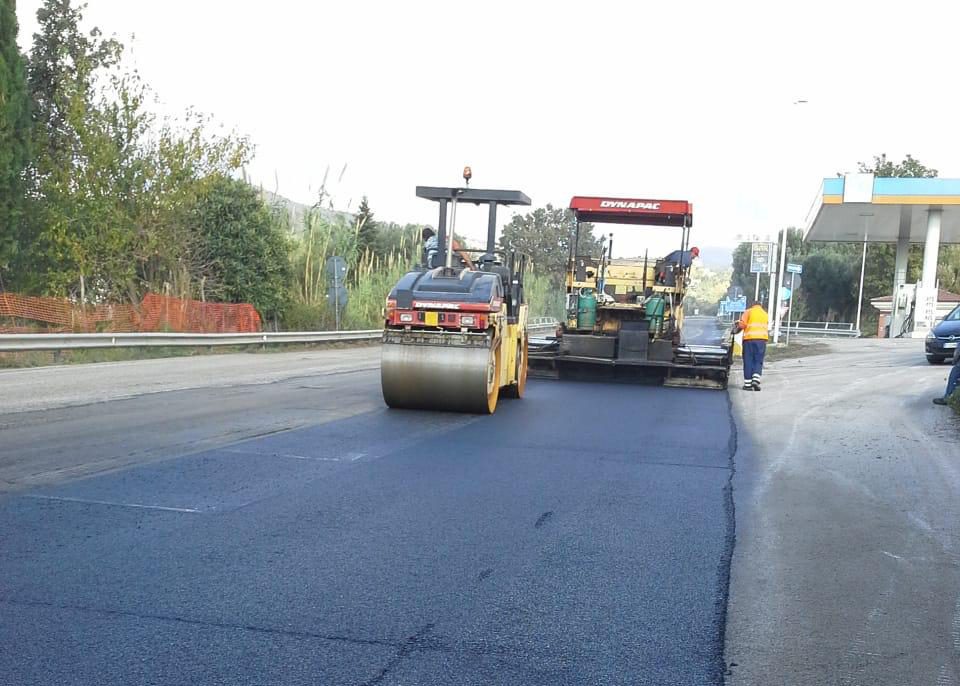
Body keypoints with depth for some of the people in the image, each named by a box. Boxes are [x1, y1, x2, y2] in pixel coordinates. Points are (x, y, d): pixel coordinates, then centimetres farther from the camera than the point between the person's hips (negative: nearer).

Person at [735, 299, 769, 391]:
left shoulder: (749, 311, 5)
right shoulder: (765, 314, 20)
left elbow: (742, 324, -6)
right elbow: (766, 327, 19)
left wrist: (737, 330, 14)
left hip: (749, 338, -2)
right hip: (762, 339, 2)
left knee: (748, 361, 3)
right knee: (758, 361, 6)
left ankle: (747, 384, 3)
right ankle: (755, 380, -14)